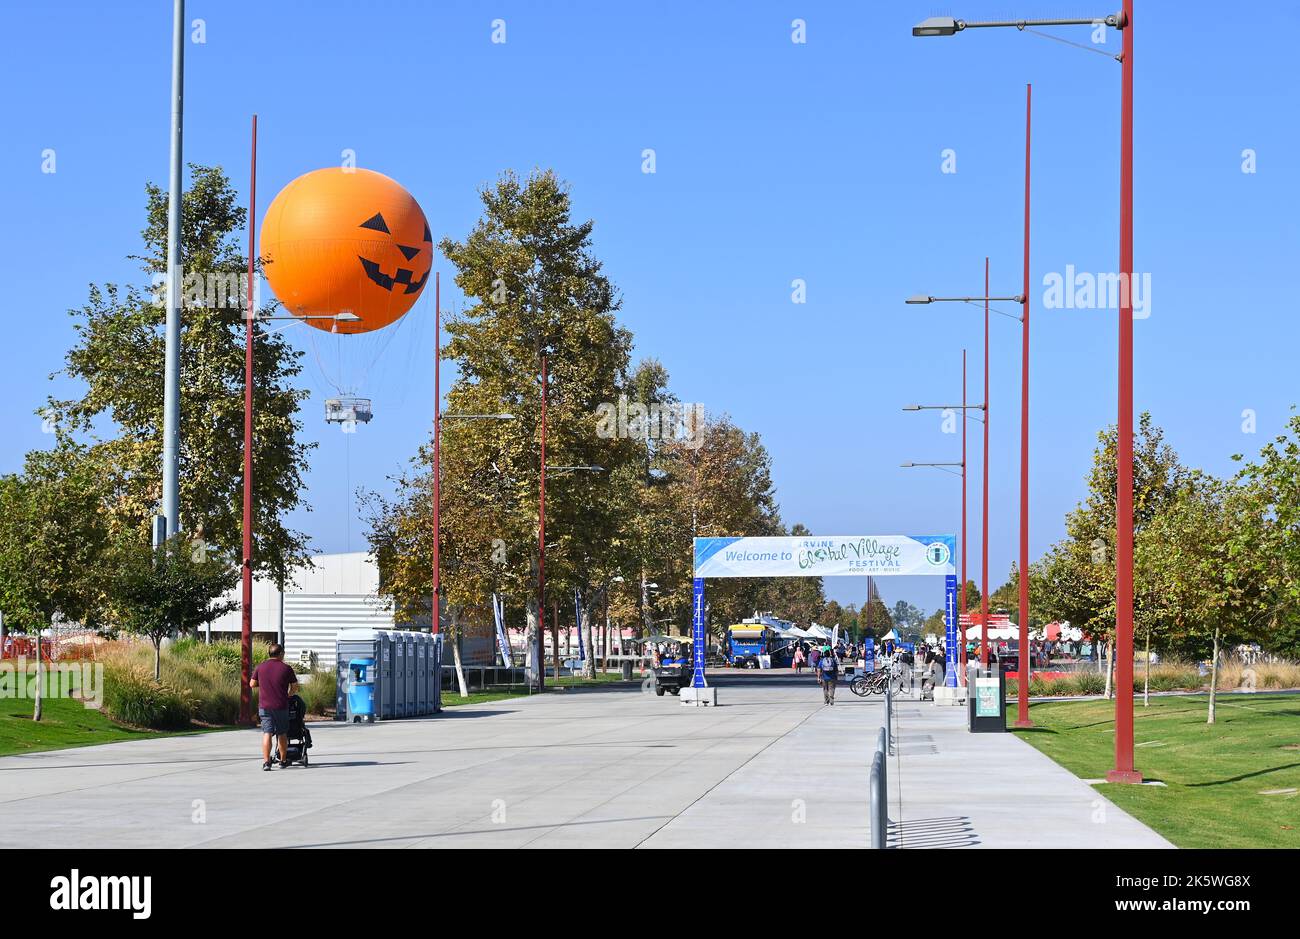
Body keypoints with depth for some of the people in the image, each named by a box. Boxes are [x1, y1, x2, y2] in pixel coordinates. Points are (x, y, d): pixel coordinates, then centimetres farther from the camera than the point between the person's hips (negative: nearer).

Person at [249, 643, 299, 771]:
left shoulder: (260, 668, 3)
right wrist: (289, 694, 22)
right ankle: (283, 761, 22)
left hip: (264, 706, 1)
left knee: (267, 733, -3)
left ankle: (266, 761, -16)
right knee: (282, 734, 13)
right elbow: (295, 687, 2)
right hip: (281, 706, -1)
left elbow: (252, 684, 9)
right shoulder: (286, 668, -2)